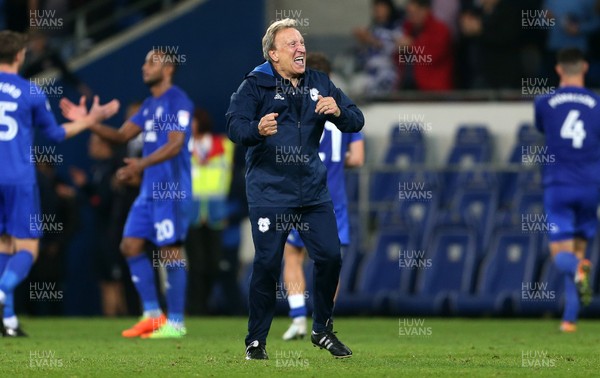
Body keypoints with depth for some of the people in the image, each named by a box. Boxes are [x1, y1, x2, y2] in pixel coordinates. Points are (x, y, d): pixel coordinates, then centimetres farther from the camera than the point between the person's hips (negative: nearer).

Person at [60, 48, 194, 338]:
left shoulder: (177, 101, -9)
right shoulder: (150, 105, 19)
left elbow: (175, 145, -19)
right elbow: (121, 135, 18)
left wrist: (142, 164, -30)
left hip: (171, 188, -9)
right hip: (150, 189, 9)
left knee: (169, 251, -8)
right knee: (130, 245, 6)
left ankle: (175, 323, -3)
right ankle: (152, 315, 11)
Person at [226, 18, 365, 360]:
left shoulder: (319, 83, 7)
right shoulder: (255, 85, -7)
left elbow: (357, 122, 6)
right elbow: (235, 126, -18)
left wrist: (338, 111, -17)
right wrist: (257, 129, -40)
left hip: (313, 189, 5)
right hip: (269, 191, -5)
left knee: (330, 256, 3)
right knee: (267, 264, -6)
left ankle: (323, 331, 22)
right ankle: (256, 340, 7)